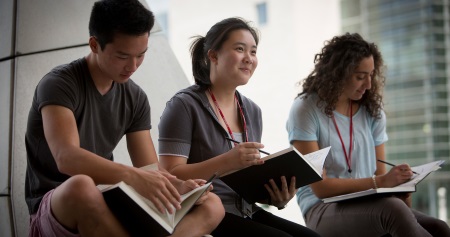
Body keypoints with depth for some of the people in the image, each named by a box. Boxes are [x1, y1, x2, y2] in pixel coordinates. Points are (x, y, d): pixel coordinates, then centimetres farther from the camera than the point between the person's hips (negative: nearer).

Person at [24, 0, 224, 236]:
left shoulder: (135, 98, 7)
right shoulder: (59, 84, -13)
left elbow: (150, 170, 4)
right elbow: (66, 158, -29)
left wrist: (176, 187, -19)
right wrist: (134, 177, -43)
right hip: (53, 211, -6)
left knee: (211, 205, -13)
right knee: (82, 185, -42)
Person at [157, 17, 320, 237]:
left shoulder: (252, 111, 13)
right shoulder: (184, 105, -7)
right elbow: (171, 176, -14)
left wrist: (275, 196, -3)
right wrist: (226, 161, -26)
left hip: (246, 213, 7)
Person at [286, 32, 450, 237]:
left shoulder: (372, 109, 9)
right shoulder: (306, 110, -5)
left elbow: (380, 175, 11)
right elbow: (320, 187, -10)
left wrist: (397, 187, -13)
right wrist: (379, 182, -20)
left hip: (368, 205, 5)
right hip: (324, 210, -4)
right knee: (393, 209, -35)